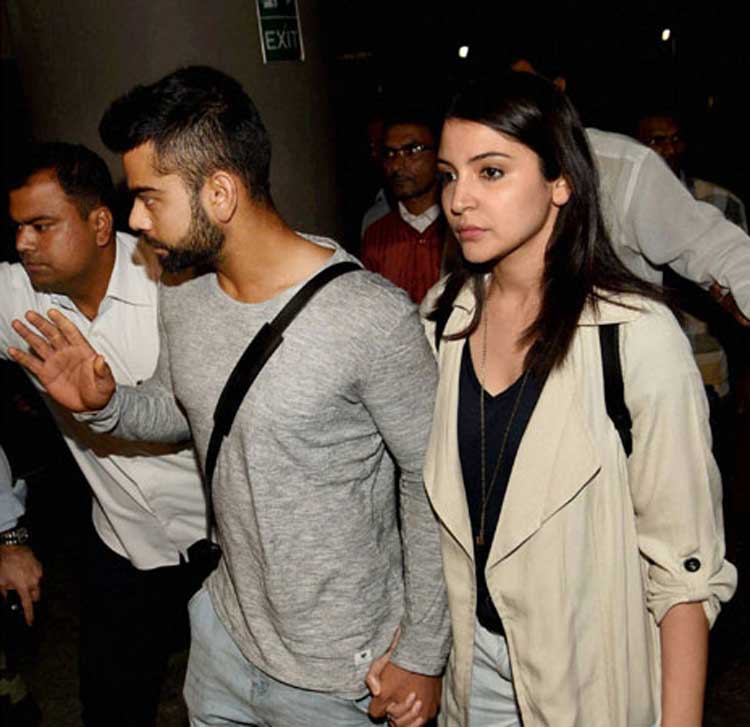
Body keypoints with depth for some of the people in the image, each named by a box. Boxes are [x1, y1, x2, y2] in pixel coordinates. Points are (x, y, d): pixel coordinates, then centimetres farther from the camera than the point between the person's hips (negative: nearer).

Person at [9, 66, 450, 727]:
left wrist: (423, 656, -12)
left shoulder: (373, 317, -26)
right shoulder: (181, 301, -4)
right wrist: (106, 404, -7)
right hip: (224, 625, 7)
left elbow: (435, 485, -18)